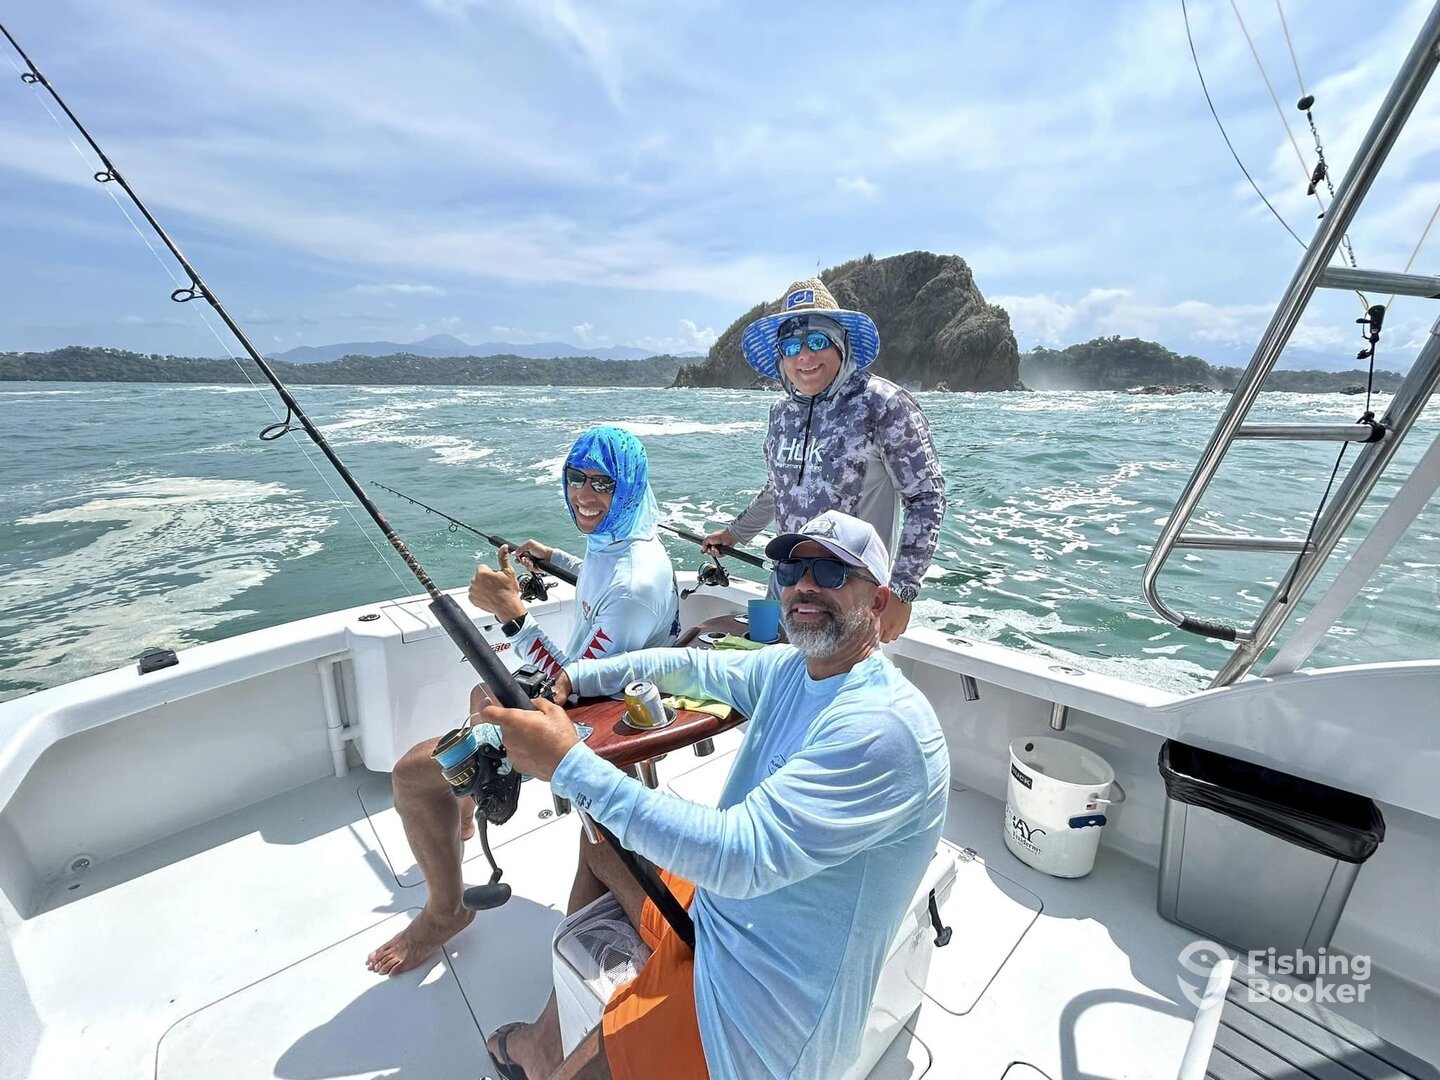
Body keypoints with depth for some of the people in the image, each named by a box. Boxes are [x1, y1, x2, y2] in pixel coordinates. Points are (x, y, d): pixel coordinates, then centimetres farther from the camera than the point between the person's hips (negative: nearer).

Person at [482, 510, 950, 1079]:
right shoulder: (789, 668, -2)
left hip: (765, 1003, -8)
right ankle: (546, 1033, 33)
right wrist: (571, 678, -3)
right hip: (715, 903, 8)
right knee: (597, 837, 20)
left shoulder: (886, 726, -28)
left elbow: (742, 856, -34)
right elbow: (688, 665, 10)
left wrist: (568, 765, -34)